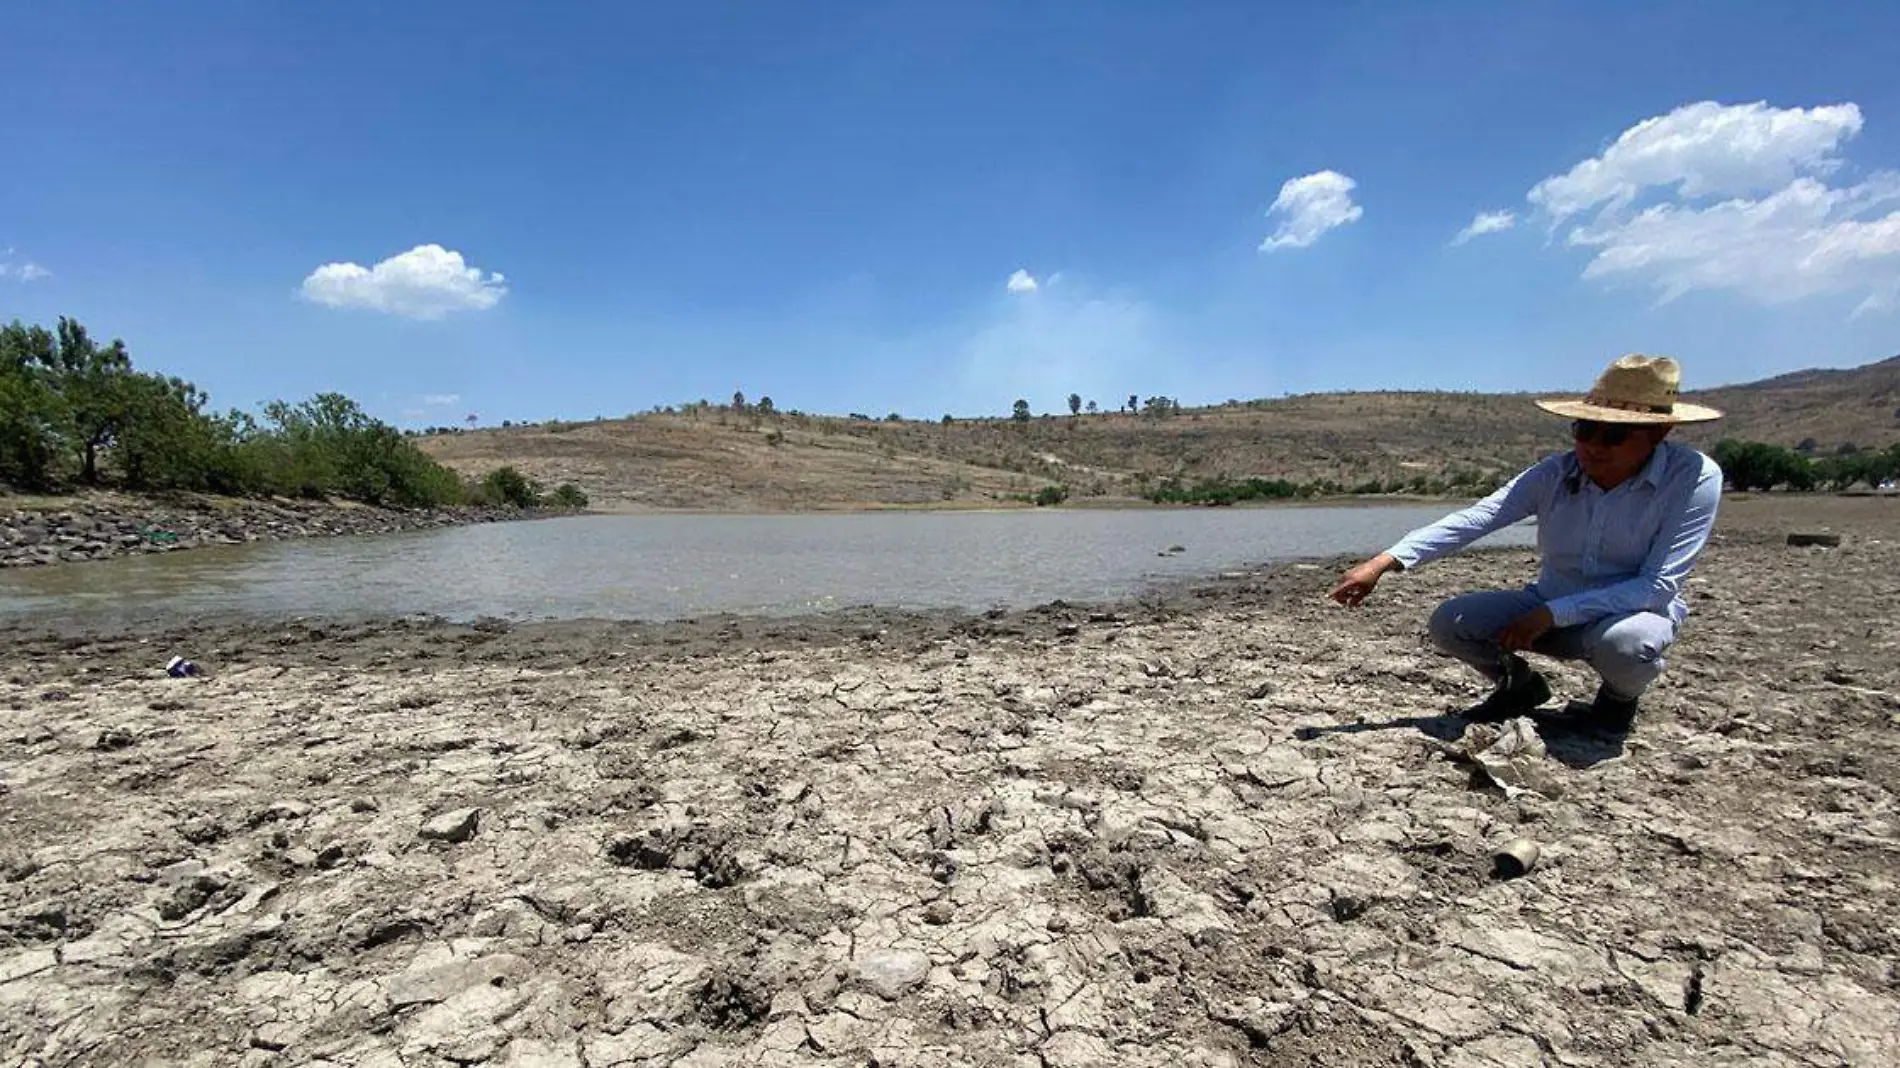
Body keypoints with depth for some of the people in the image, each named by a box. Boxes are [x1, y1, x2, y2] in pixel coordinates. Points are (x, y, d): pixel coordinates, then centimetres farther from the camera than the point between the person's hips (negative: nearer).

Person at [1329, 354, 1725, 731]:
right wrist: (1384, 562, -34)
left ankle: (1619, 697, 1)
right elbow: (1472, 519, -22)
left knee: (1623, 641, -38)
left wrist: (1551, 614, -32)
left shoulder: (1695, 478, -20)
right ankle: (1519, 683, 14)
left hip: (1633, 612, -3)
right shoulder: (1555, 474, -12)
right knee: (1449, 622, -18)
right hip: (1550, 609, 3)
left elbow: (1659, 585, -23)